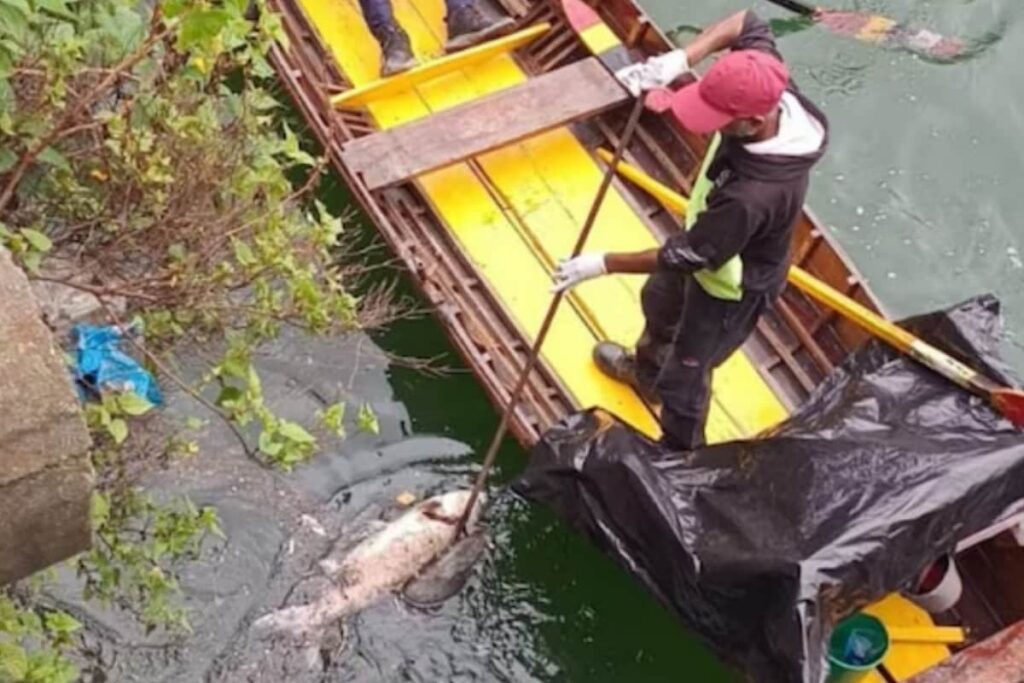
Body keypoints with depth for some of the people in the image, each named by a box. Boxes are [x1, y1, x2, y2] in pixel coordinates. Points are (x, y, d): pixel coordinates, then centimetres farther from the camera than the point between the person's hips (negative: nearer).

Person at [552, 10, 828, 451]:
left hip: (730, 287, -8)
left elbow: (684, 257, -34)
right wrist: (677, 61, -24)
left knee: (683, 375, 17)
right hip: (706, 242, 8)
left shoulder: (754, 195, -48)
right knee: (658, 303, 36)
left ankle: (680, 455, 47)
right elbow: (748, 23, -8)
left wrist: (601, 265, -24)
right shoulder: (767, 92, -28)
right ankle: (645, 370, 69)